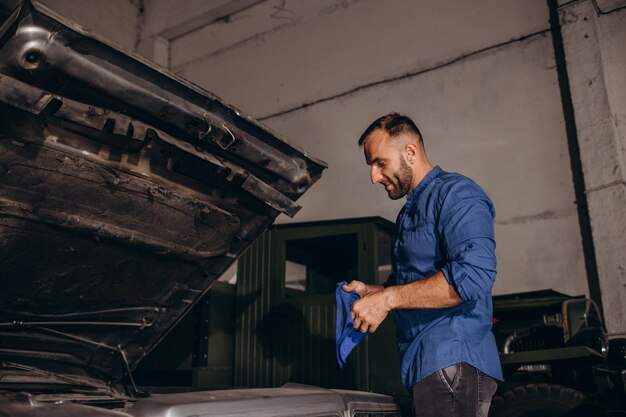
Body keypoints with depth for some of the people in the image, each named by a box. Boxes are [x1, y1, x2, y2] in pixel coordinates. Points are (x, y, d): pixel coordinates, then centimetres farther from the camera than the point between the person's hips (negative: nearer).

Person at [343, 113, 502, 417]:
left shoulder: (455, 193, -9)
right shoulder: (409, 212, 22)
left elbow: (473, 276, -24)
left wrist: (389, 298, -20)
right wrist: (372, 292, 10)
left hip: (453, 363, -9)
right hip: (424, 367, 9)